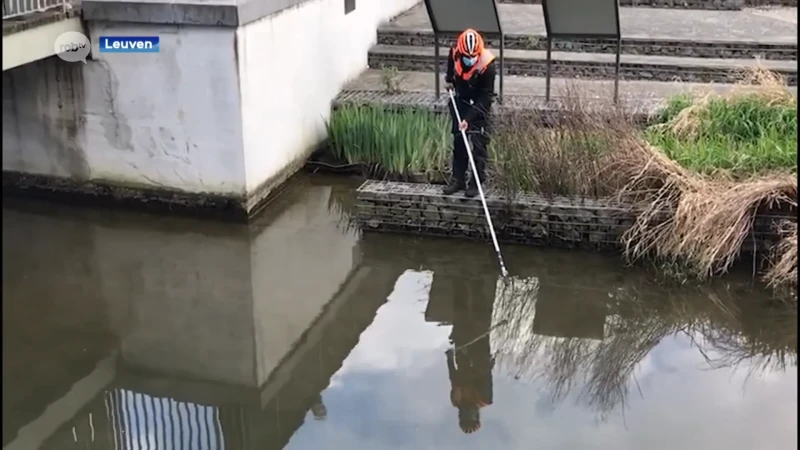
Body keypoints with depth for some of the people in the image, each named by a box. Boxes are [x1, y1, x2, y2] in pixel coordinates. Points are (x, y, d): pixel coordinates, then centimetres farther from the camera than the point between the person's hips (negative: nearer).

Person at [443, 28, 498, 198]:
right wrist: (449, 79, 9)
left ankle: (476, 182, 0)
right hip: (460, 101, 5)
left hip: (480, 105, -5)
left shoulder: (487, 66, -31)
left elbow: (485, 97, -26)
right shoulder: (455, 52, -18)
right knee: (458, 141, 9)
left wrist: (468, 118, -30)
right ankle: (458, 180, 18)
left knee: (479, 144, -8)